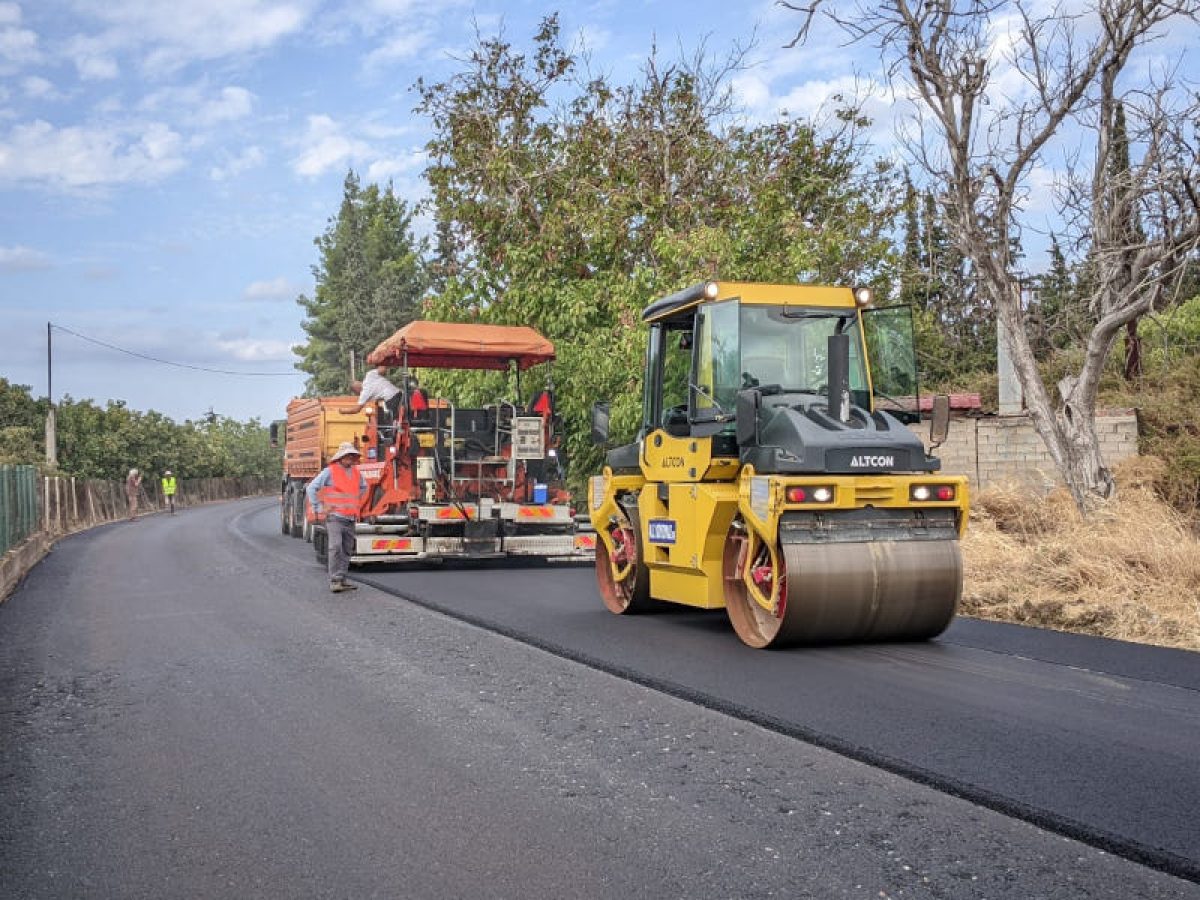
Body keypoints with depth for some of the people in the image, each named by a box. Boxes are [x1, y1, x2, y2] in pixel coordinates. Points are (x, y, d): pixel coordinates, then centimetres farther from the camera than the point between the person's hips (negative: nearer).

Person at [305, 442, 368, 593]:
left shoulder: (356, 472, 12)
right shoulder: (330, 471, -6)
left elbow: (363, 487, 34)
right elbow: (311, 488, -7)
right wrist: (319, 508, -7)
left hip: (350, 518, 7)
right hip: (335, 517, -6)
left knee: (347, 550, 8)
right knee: (335, 547, -16)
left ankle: (341, 579, 15)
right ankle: (335, 581, -15)